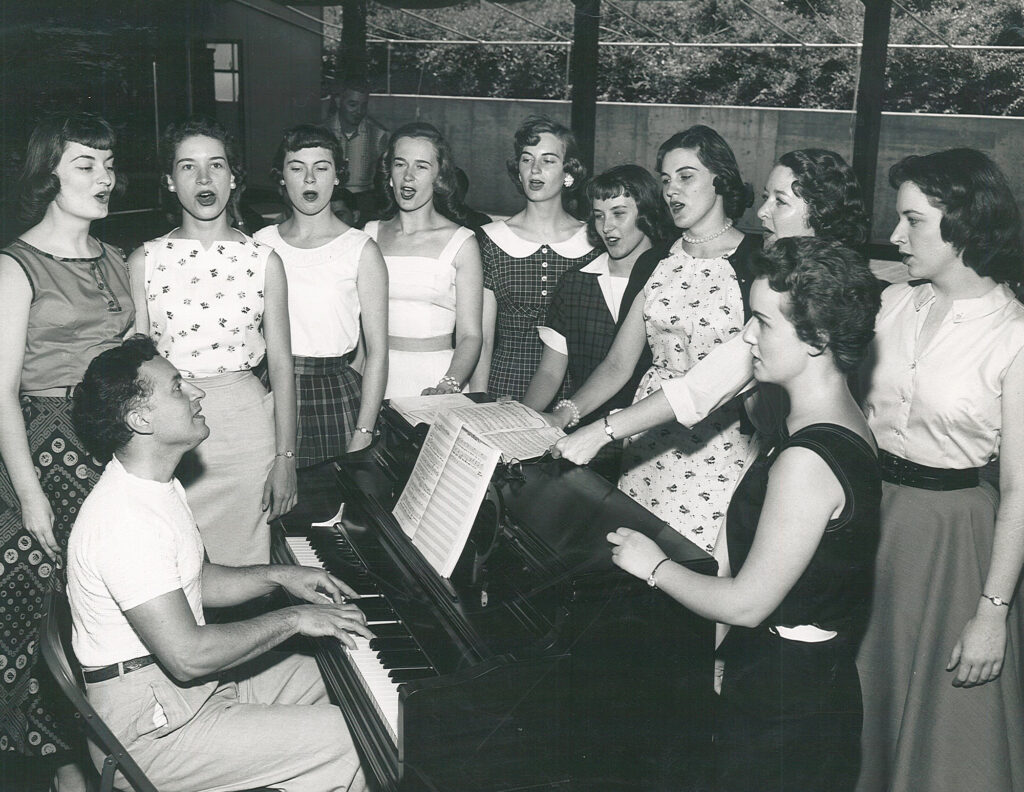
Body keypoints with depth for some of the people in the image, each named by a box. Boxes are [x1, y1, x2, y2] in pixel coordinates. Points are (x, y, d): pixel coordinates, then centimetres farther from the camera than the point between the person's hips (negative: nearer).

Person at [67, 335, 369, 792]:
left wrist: (278, 577, 4)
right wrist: (294, 618, -20)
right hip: (148, 729, -10)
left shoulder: (157, 485, 7)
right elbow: (188, 657, -30)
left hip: (189, 681, 10)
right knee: (346, 741, -15)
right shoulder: (126, 521, -28)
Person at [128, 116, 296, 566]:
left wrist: (285, 457, -1)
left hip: (247, 424, 0)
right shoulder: (145, 261, 2)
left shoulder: (262, 261, 2)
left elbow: (281, 363, 2)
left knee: (244, 563, 5)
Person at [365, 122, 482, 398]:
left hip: (436, 377, -2)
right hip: (377, 378, 2)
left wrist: (449, 386, -20)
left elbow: (469, 336, -3)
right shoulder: (370, 235, 9)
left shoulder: (462, 243, 1)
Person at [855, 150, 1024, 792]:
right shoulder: (896, 304, 1)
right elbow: (857, 409, 4)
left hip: (950, 531, -5)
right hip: (867, 515, 5)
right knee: (863, 701, 20)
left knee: (941, 729, 13)